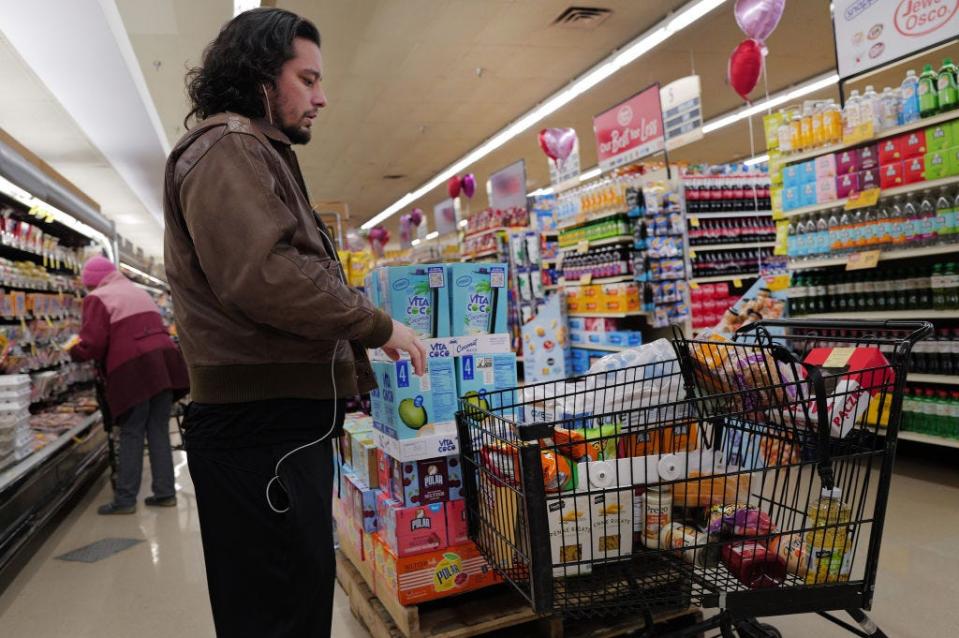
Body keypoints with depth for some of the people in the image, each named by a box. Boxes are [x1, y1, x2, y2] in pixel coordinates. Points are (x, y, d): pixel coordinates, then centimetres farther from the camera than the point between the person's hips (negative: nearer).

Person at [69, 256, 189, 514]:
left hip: (134, 367, -6)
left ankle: (125, 499, 6)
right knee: (159, 430, 10)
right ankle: (165, 493, 13)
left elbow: (92, 344, -7)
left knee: (131, 434, 0)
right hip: (163, 359, 7)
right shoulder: (138, 292, 26)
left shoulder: (97, 298, 2)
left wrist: (74, 352, 14)